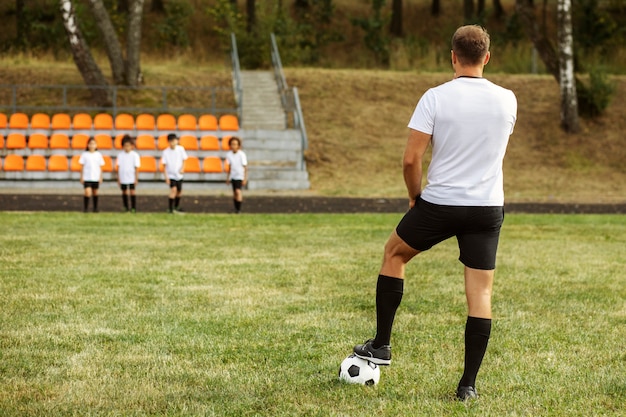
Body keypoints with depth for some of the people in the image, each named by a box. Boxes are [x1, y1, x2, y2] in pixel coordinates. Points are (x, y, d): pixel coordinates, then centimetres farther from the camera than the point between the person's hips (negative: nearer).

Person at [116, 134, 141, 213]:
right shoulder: (120, 155, 1)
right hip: (123, 178, 2)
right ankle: (126, 208, 19)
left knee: (132, 192, -4)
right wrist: (118, 178, 2)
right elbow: (118, 167, 4)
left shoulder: (134, 155, -4)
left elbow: (136, 167, -2)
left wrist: (136, 178, -5)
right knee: (124, 192, 9)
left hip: (131, 178, -2)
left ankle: (133, 208, 2)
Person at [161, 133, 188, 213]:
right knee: (173, 189, -20)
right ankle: (170, 208, -16)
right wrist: (166, 177, -12)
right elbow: (164, 165, -7)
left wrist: (182, 168, -14)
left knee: (179, 191, 12)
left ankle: (176, 207, 34)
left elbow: (183, 160, 4)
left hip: (179, 174, 3)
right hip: (171, 175, -3)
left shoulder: (181, 149, -7)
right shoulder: (166, 152, -11)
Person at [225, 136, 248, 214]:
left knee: (238, 191, -18)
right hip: (233, 176, 5)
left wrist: (245, 178, -13)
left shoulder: (242, 155, -18)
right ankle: (236, 209, 17)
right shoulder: (229, 154, -4)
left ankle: (239, 209, -14)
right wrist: (228, 177, 14)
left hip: (240, 176, -5)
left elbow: (245, 167, -12)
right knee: (234, 193, 7)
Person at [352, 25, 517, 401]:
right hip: (488, 207, 2)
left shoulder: (436, 98, -10)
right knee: (480, 292, 5)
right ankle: (469, 384, 4)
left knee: (394, 253, 23)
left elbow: (411, 159, -11)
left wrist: (415, 197, 5)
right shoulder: (507, 100, 0)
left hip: (438, 204, -2)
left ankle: (381, 345, 25)